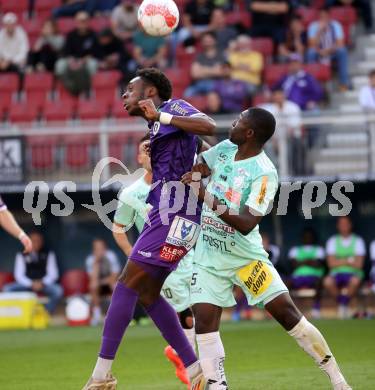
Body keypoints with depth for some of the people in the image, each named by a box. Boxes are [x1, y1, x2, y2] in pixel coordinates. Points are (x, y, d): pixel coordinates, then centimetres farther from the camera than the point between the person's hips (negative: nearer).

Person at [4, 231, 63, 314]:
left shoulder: (48, 254, 5)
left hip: (44, 283, -1)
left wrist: (42, 283, -18)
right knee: (7, 289, -28)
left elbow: (53, 274, 0)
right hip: (27, 284, 1)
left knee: (58, 291, -35)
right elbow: (19, 275, -1)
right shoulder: (21, 255, 5)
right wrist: (31, 284, -18)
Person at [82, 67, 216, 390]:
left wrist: (160, 116, -25)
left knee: (127, 285, -10)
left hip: (174, 214, -10)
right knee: (147, 294, 11)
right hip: (165, 214, 10)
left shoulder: (173, 108, -3)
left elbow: (209, 127, -23)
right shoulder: (158, 126, 23)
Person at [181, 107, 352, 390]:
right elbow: (199, 167, 20)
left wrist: (212, 203, -35)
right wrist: (195, 173, -2)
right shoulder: (225, 149, 1)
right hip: (208, 257, 6)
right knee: (204, 319, -9)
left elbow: (247, 224, -26)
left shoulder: (264, 173, -18)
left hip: (245, 257, -5)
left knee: (287, 312, -9)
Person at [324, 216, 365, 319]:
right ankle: (341, 303, -10)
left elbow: (359, 264, -5)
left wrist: (340, 262, -4)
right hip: (336, 273, 1)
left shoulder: (358, 241, 5)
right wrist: (349, 261, -5)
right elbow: (331, 263, -2)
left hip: (353, 273, -1)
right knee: (327, 281, -34)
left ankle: (345, 304, -18)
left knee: (355, 281, -38)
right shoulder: (333, 241, 9)